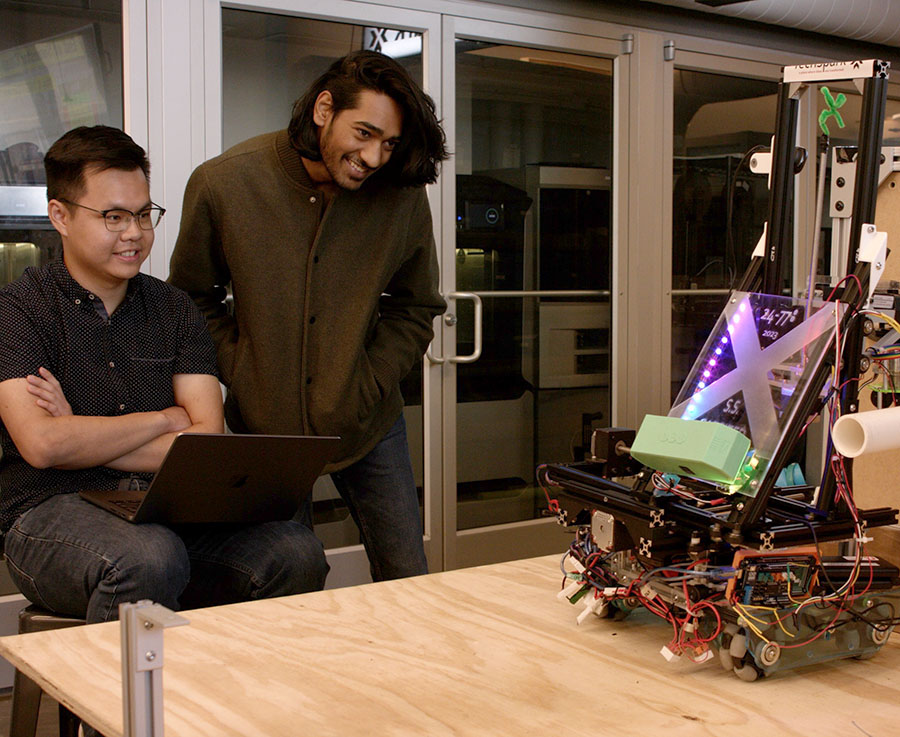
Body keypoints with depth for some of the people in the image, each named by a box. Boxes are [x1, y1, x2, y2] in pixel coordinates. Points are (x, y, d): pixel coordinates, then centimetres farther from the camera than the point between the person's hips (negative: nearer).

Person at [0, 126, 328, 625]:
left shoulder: (174, 309, 14)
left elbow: (209, 444, 2)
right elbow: (41, 444, -14)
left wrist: (84, 439, -7)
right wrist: (164, 420, -3)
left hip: (171, 513, 4)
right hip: (53, 513, -4)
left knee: (296, 553, -23)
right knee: (151, 558, -37)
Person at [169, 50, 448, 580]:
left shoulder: (404, 198, -11)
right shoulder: (223, 184, -13)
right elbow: (194, 297, 3)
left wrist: (367, 387, -5)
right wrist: (241, 378, -6)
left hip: (366, 427, 1)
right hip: (265, 426, -1)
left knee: (407, 584, 6)